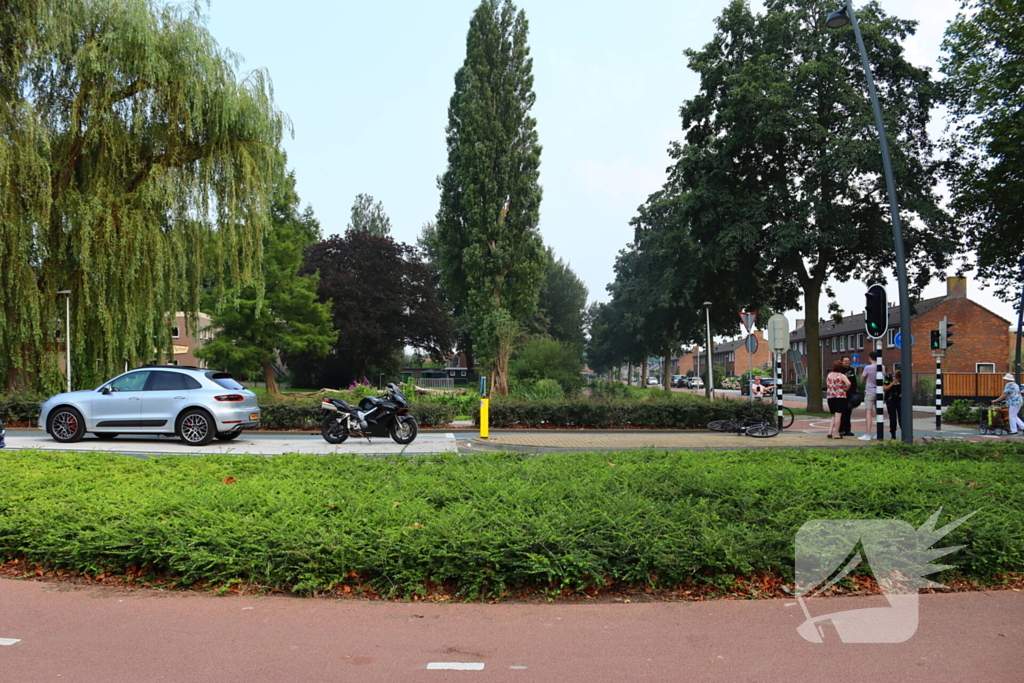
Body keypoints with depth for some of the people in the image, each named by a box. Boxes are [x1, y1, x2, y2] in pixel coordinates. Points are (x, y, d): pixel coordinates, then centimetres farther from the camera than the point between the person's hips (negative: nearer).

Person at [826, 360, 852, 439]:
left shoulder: (829, 375, 8)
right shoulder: (841, 375, -9)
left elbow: (826, 384, 21)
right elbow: (848, 383, -24)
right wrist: (846, 389, -7)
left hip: (830, 397, 5)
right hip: (840, 397, -5)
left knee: (834, 416, 17)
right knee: (838, 415, -4)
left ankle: (830, 432, 7)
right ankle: (836, 434, -3)